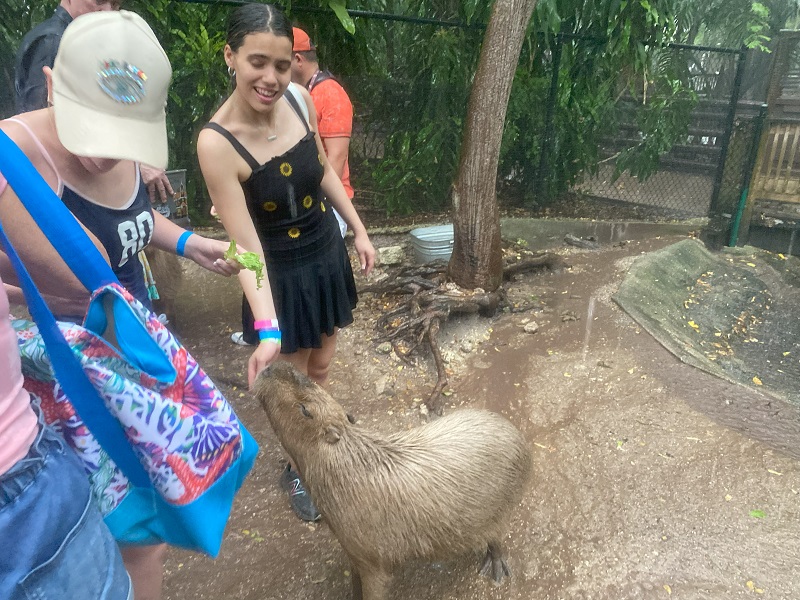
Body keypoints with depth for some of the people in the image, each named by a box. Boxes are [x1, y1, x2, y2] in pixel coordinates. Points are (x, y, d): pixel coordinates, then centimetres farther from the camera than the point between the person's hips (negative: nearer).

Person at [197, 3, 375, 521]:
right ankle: (297, 470, 40)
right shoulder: (217, 143, -26)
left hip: (328, 255, 5)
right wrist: (267, 330, -35)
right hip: (282, 276, -5)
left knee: (321, 366, 21)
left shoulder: (299, 98, -10)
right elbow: (246, 248, -27)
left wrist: (359, 229, 10)